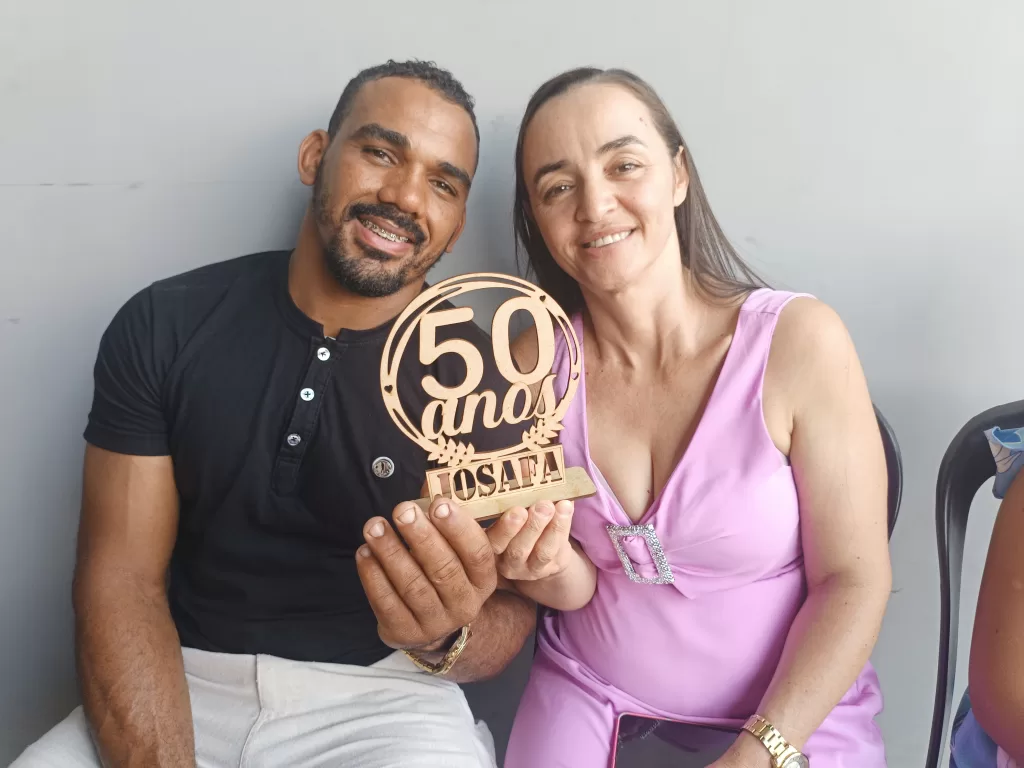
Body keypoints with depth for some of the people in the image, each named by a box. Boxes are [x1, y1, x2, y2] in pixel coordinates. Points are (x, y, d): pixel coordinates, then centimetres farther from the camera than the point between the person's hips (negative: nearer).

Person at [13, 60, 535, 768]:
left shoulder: (483, 378, -7)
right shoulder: (165, 328, -3)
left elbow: (514, 607, -5)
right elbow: (122, 579, -5)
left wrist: (449, 639, -29)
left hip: (381, 695, 0)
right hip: (186, 686, 1)